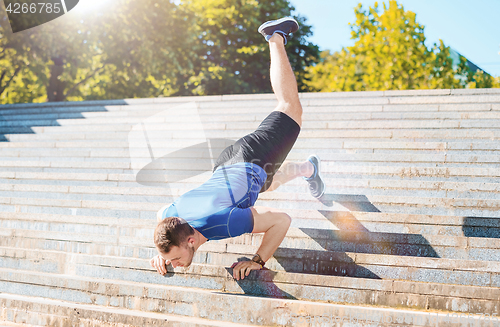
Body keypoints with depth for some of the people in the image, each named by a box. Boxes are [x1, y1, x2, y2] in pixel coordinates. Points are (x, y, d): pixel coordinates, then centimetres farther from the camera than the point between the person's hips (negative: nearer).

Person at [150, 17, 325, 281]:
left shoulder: (224, 223, -45)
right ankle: (307, 168, 66)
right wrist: (162, 253, -9)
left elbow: (282, 220, -35)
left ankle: (275, 38, 37)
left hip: (255, 161, -4)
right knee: (269, 184, 38)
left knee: (289, 108, 22)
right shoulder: (172, 215, -27)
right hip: (226, 163, 4)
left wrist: (258, 261, -37)